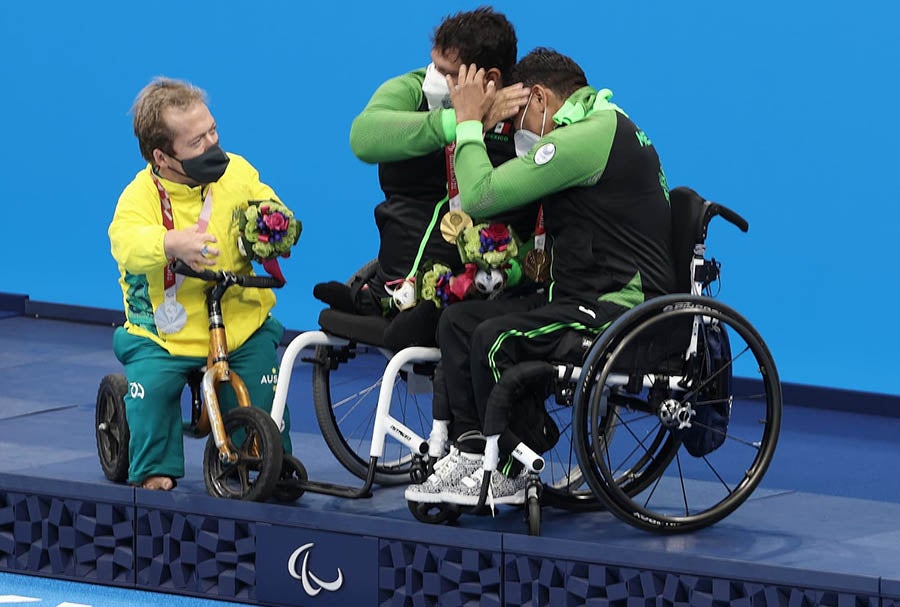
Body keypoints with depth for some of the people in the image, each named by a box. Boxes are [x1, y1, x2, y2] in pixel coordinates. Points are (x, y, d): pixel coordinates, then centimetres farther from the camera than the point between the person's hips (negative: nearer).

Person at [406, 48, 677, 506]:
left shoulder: (586, 138, -17)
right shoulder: (610, 127, 19)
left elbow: (480, 195, -18)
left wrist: (468, 123, -5)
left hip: (618, 310, -11)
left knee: (496, 338, -25)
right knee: (457, 321, 6)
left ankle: (506, 475, -9)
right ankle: (470, 453, 3)